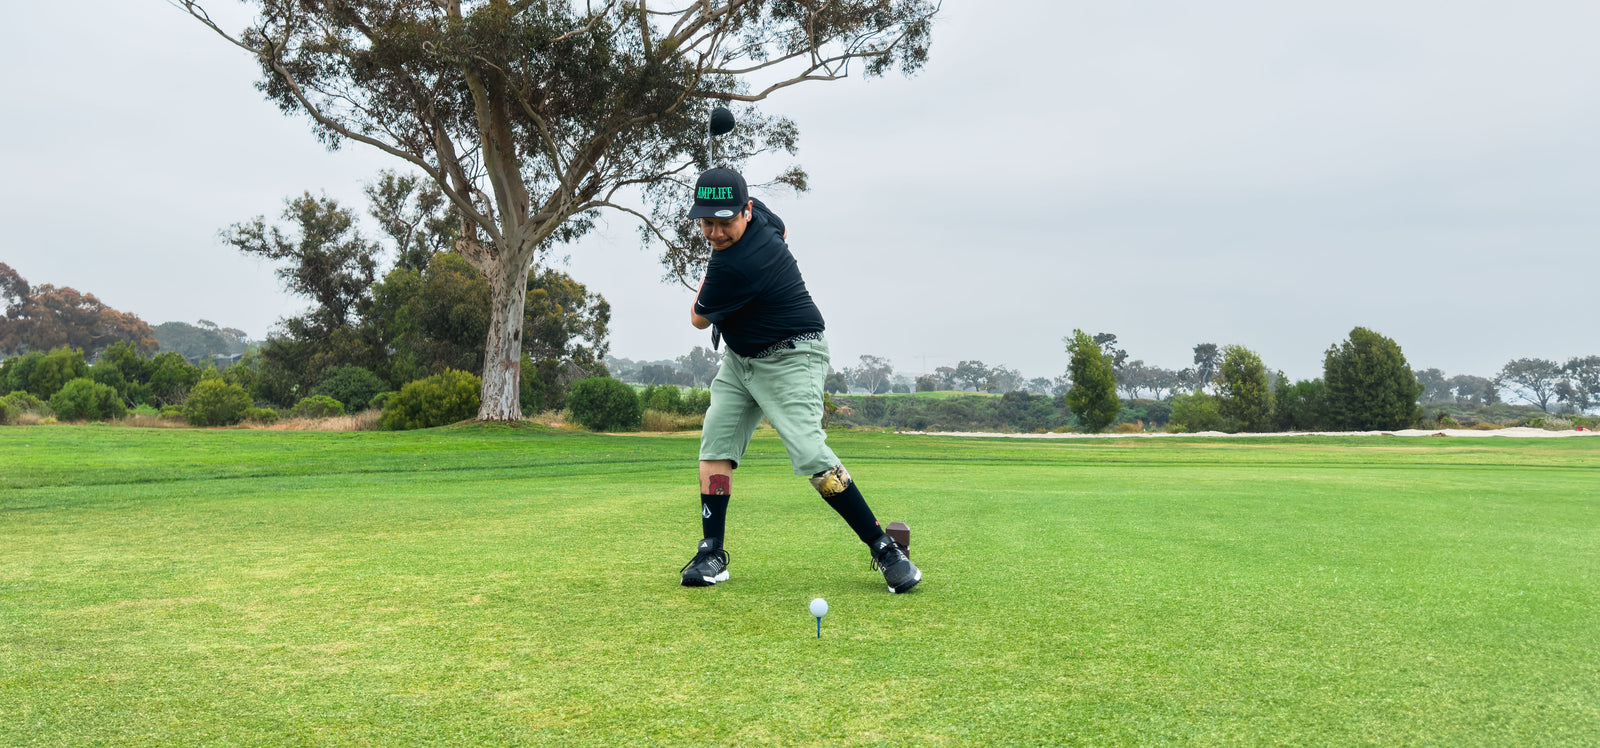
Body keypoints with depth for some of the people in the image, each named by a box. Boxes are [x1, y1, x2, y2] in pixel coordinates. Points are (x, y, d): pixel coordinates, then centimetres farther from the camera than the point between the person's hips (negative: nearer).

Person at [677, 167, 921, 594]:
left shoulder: (733, 267, -30)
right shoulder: (759, 216, -3)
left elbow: (698, 319, -10)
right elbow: (781, 230, 24)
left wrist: (708, 279, 10)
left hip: (790, 360, -10)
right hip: (739, 359, 10)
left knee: (809, 454, -21)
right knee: (715, 445, 1)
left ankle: (885, 550, -12)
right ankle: (712, 554, 4)